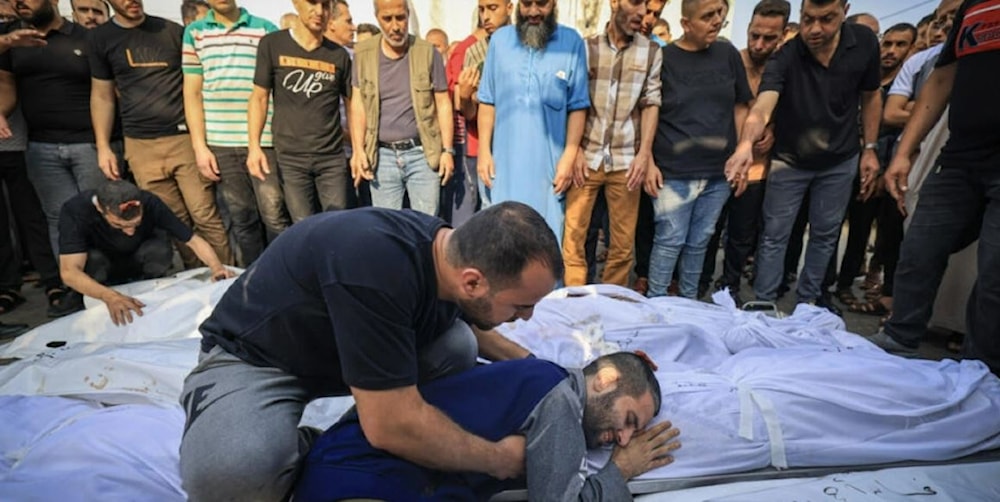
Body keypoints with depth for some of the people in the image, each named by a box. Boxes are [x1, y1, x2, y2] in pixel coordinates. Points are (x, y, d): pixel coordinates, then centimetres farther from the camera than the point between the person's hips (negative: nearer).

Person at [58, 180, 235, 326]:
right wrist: (109, 296, -58)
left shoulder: (150, 203, -28)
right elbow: (69, 272, -40)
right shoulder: (75, 210, -32)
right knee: (93, 260, -34)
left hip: (137, 266, 1)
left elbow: (193, 239, -25)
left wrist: (217, 267, -44)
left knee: (161, 249, -30)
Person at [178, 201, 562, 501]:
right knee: (233, 469, -35)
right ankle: (301, 453, -2)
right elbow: (392, 425, -35)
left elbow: (460, 319, 13)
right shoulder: (377, 265, -39)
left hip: (333, 349, 7)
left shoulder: (448, 247, -13)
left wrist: (525, 360, 6)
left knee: (457, 346, -12)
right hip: (253, 356, -6)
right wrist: (499, 460, -21)